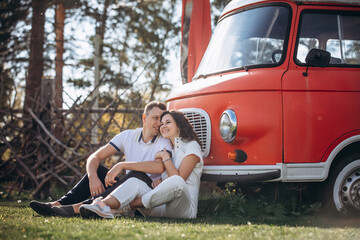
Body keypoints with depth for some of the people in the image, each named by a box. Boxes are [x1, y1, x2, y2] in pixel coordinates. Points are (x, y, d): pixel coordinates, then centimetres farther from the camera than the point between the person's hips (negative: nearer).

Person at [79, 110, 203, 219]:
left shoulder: (191, 146, 4)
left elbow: (179, 178, -8)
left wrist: (165, 157, -2)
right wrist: (157, 181, 4)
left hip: (186, 208, -6)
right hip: (162, 208, 6)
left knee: (176, 182, -39)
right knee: (134, 182, -21)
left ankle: (129, 205, -30)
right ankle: (102, 205, -50)